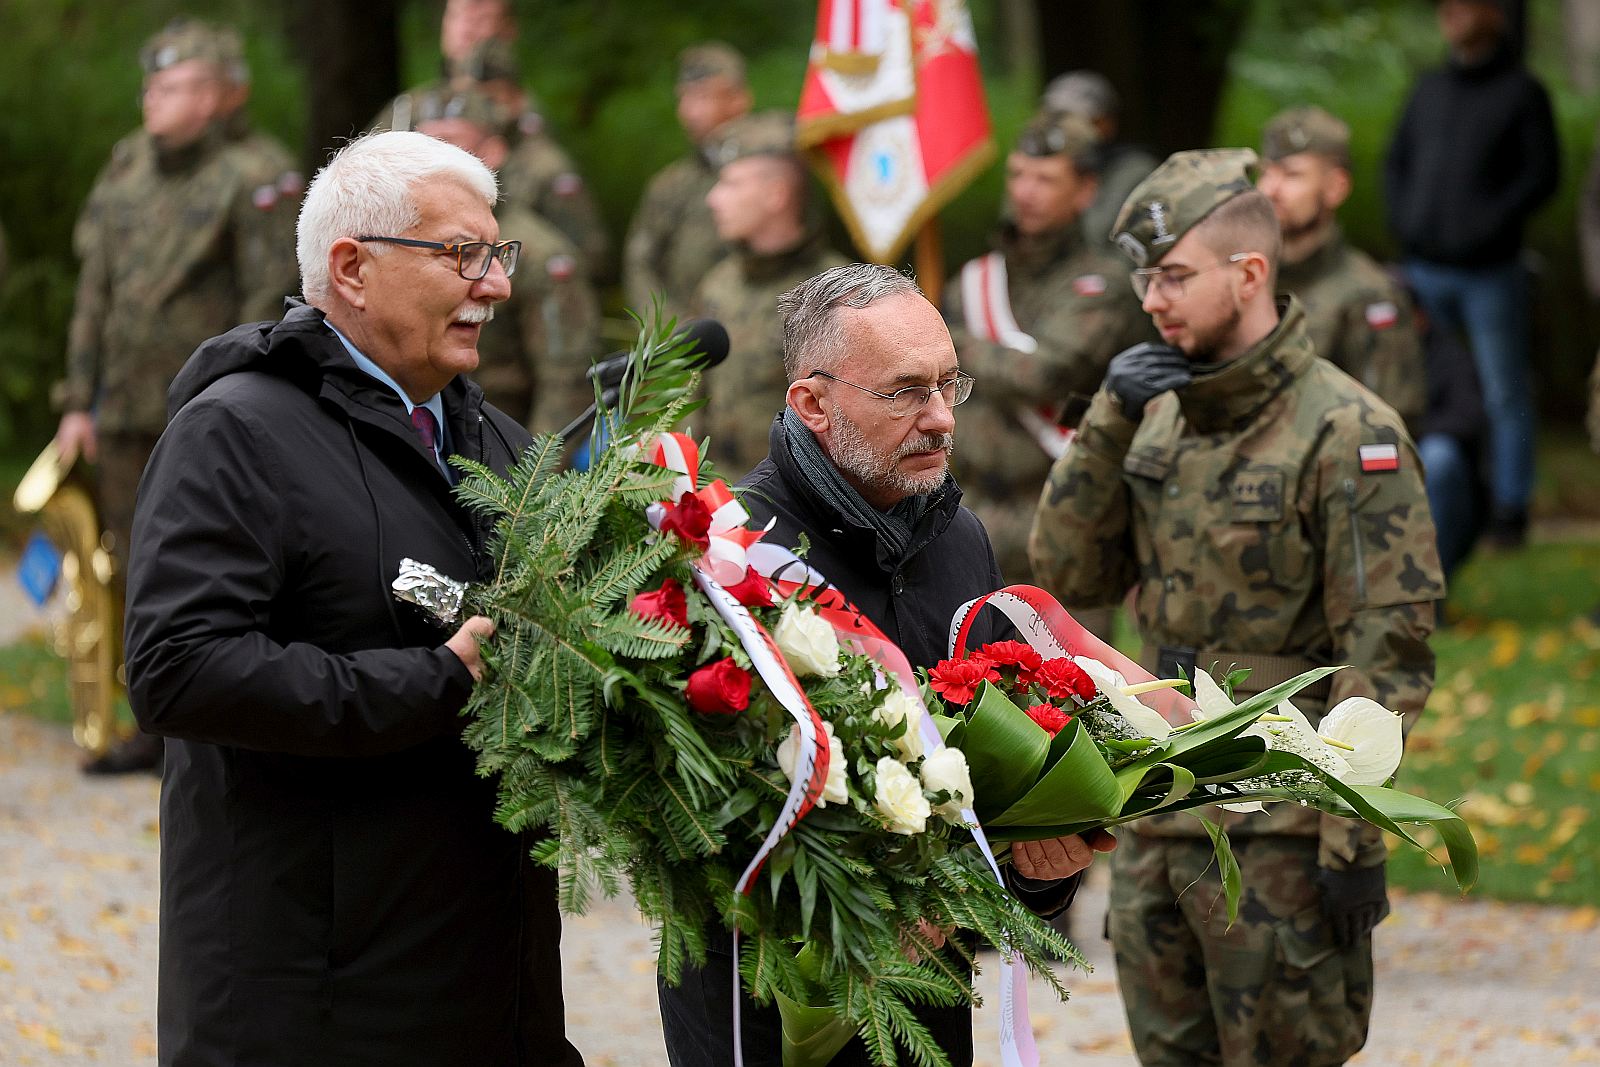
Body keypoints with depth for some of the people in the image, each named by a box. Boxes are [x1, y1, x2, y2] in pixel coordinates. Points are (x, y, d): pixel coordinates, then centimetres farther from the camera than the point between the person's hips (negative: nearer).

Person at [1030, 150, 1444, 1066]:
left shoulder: (1346, 432, -14)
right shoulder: (1163, 415, 9)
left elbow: (1388, 651, -15)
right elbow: (1070, 577, 6)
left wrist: (1354, 839, -18)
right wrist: (1109, 427, -6)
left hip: (1280, 839, -7)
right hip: (1156, 821, 7)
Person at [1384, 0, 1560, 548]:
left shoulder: (1522, 92, -3)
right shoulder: (1430, 89, 12)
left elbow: (1542, 174, -7)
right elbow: (1397, 161, 17)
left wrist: (1488, 227, -15)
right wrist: (1402, 220, 1)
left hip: (1489, 272, -4)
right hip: (1426, 271, 4)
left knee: (1504, 393, 0)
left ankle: (1510, 508, 6)